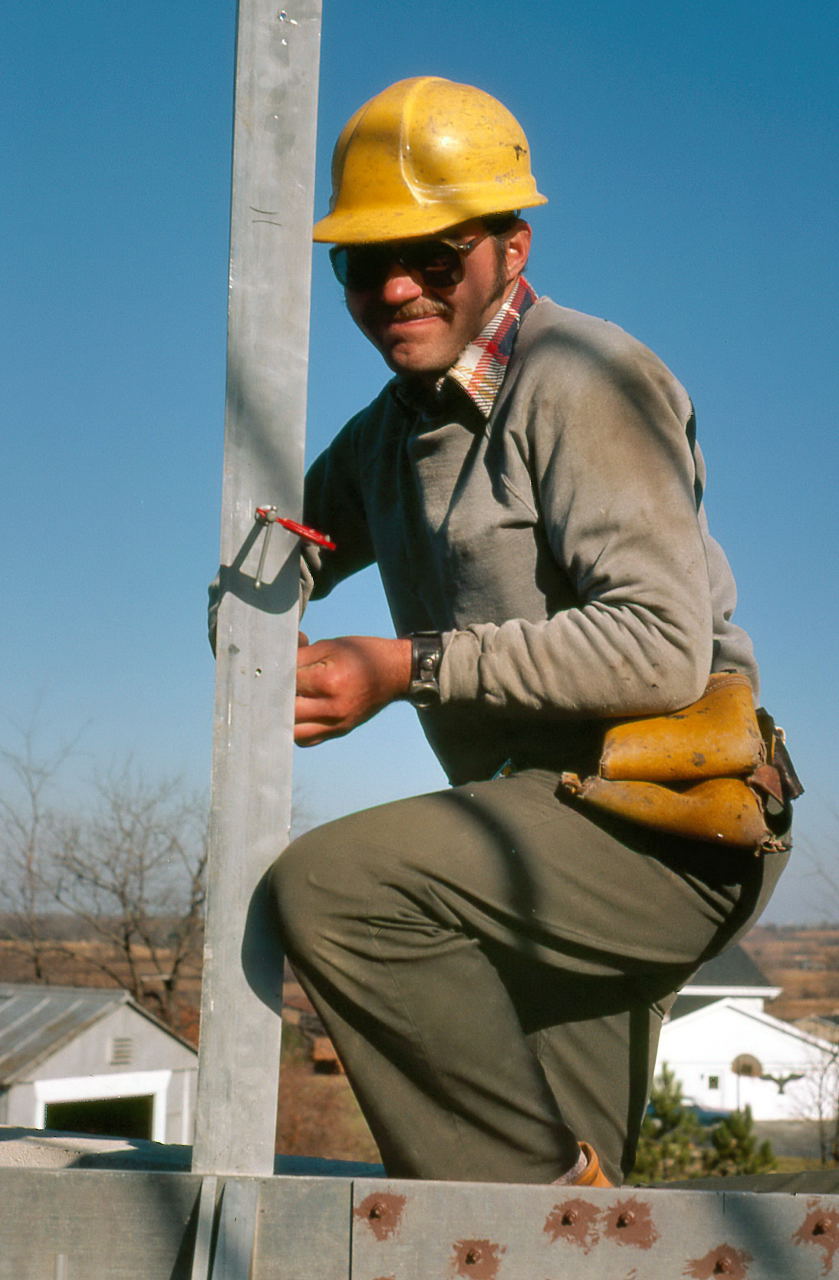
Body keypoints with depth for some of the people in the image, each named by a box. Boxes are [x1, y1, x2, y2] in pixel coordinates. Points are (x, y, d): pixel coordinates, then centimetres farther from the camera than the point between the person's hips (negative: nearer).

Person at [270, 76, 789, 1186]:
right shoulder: (391, 429, 15)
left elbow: (667, 649, -22)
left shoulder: (579, 379, -12)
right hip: (570, 845, 9)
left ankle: (538, 1182, -14)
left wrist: (411, 667, -21)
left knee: (329, 885, -26)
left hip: (669, 832, -9)